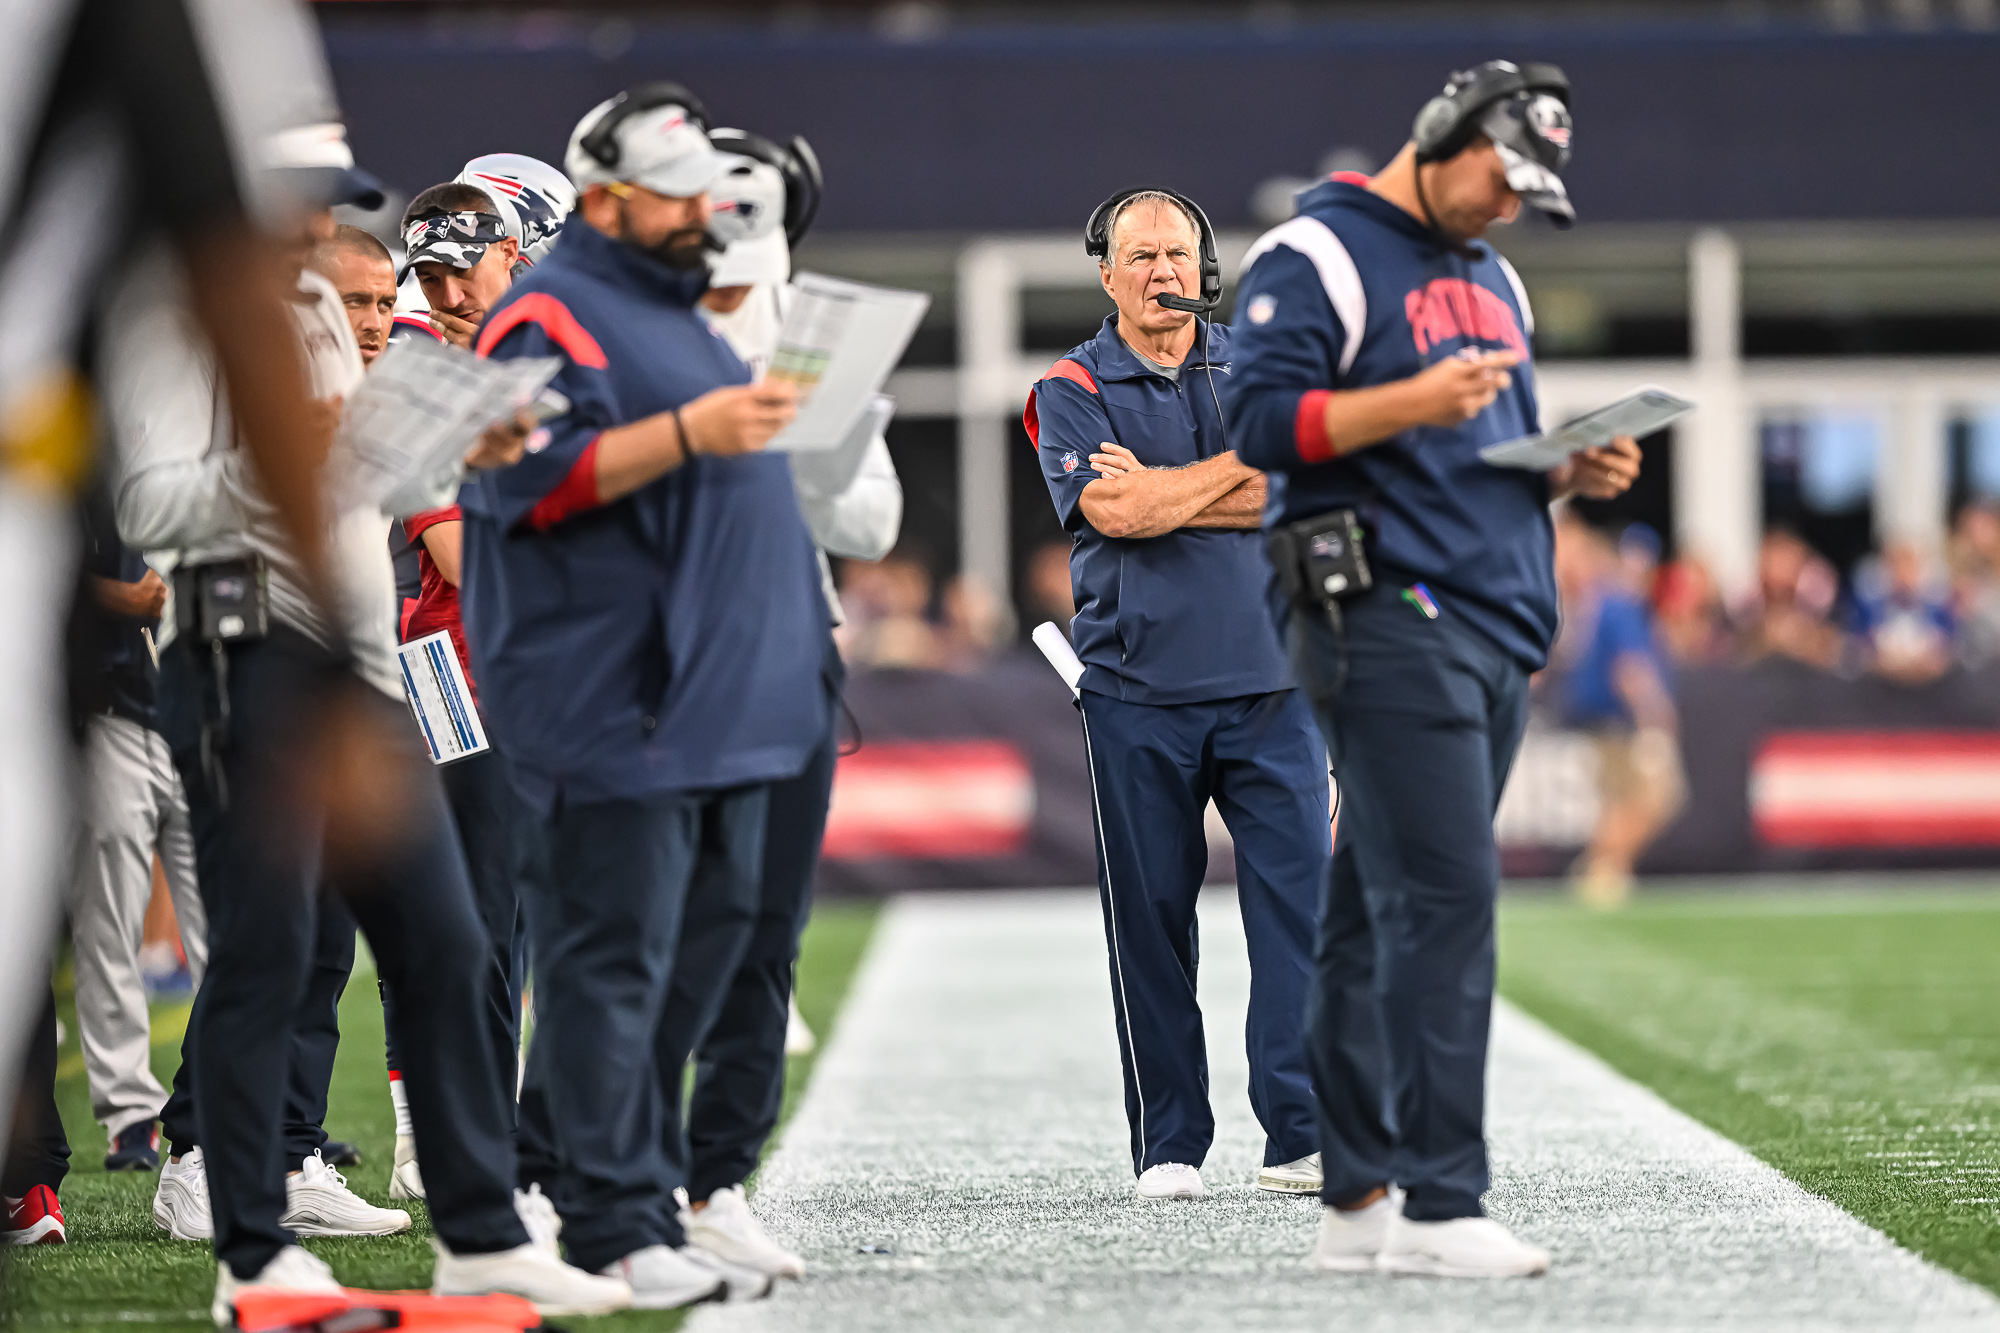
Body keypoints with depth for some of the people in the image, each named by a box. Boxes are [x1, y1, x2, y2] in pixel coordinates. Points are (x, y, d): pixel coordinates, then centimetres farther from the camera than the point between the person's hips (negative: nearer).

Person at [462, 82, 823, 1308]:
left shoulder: (681, 319, 24)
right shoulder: (551, 319, -7)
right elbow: (530, 476, -20)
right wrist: (686, 434, -25)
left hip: (722, 699, 10)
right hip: (613, 698, -10)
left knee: (706, 945, 12)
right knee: (614, 961, -8)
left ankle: (553, 1160, 22)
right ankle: (619, 1230, -7)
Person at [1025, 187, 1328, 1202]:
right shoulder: (1072, 390, 5)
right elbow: (1112, 511, -12)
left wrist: (1160, 493, -9)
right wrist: (1247, 461, -5)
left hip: (1269, 681, 2)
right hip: (1137, 691, -1)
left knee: (1299, 895, -7)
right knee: (1151, 918, 1)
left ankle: (1300, 1137, -6)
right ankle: (1169, 1145, 8)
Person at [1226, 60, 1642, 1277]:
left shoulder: (1492, 277, 24)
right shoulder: (1319, 255, -3)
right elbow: (1263, 419, -13)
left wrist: (1574, 471, 8)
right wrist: (1414, 403, -24)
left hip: (1500, 631, 8)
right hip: (1390, 621, -8)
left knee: (1382, 917, 8)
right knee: (1444, 903, -15)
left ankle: (1361, 1201, 9)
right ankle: (1438, 1206, -16)